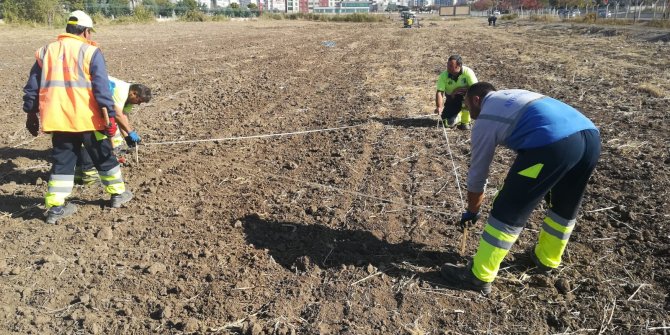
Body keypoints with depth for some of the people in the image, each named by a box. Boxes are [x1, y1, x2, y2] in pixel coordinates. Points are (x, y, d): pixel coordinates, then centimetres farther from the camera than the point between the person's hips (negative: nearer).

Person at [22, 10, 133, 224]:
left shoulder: (46, 51, 12)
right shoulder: (90, 52, -4)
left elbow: (32, 88, 15)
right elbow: (102, 88, -11)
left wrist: (31, 115, 23)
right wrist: (109, 116, -10)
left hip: (57, 119, 4)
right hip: (87, 118, -4)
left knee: (62, 162, 12)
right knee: (103, 157, 12)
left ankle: (55, 207, 12)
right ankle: (118, 193, 24)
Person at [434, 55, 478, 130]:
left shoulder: (468, 72, -24)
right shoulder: (443, 75, -18)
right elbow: (439, 92, -25)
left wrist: (460, 89, -33)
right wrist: (439, 107, -40)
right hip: (452, 99, 2)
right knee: (448, 123, -12)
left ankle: (465, 122, -14)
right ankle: (458, 115, 26)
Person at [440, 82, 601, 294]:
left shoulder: (484, 121, 14)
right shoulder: (515, 95, 34)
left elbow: (477, 173, 20)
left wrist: (471, 211, 34)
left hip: (555, 143, -8)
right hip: (590, 135, 8)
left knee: (509, 212, 3)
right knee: (565, 206, 27)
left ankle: (478, 276, 11)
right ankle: (547, 259, 46)